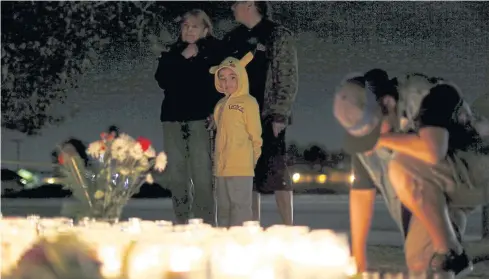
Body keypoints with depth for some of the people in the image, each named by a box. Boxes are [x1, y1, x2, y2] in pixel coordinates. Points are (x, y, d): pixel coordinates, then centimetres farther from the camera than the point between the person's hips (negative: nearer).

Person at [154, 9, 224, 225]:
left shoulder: (214, 50, 3)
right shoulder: (173, 52, 15)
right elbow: (162, 80, 0)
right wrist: (183, 58, -8)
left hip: (201, 119, -5)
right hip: (173, 118, 5)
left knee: (202, 175, -10)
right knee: (176, 174, 6)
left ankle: (206, 224, -8)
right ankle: (182, 220, 14)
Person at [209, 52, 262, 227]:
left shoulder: (248, 102, -5)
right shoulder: (221, 105, 14)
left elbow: (255, 135, -3)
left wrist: (252, 159, 0)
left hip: (241, 168, -7)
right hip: (221, 167, 7)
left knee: (240, 206, -6)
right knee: (223, 208, 14)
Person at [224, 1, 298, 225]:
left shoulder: (278, 36, 0)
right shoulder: (232, 39, 16)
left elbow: (288, 78, -6)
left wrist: (280, 115, -13)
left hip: (268, 118, -6)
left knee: (275, 173, -9)